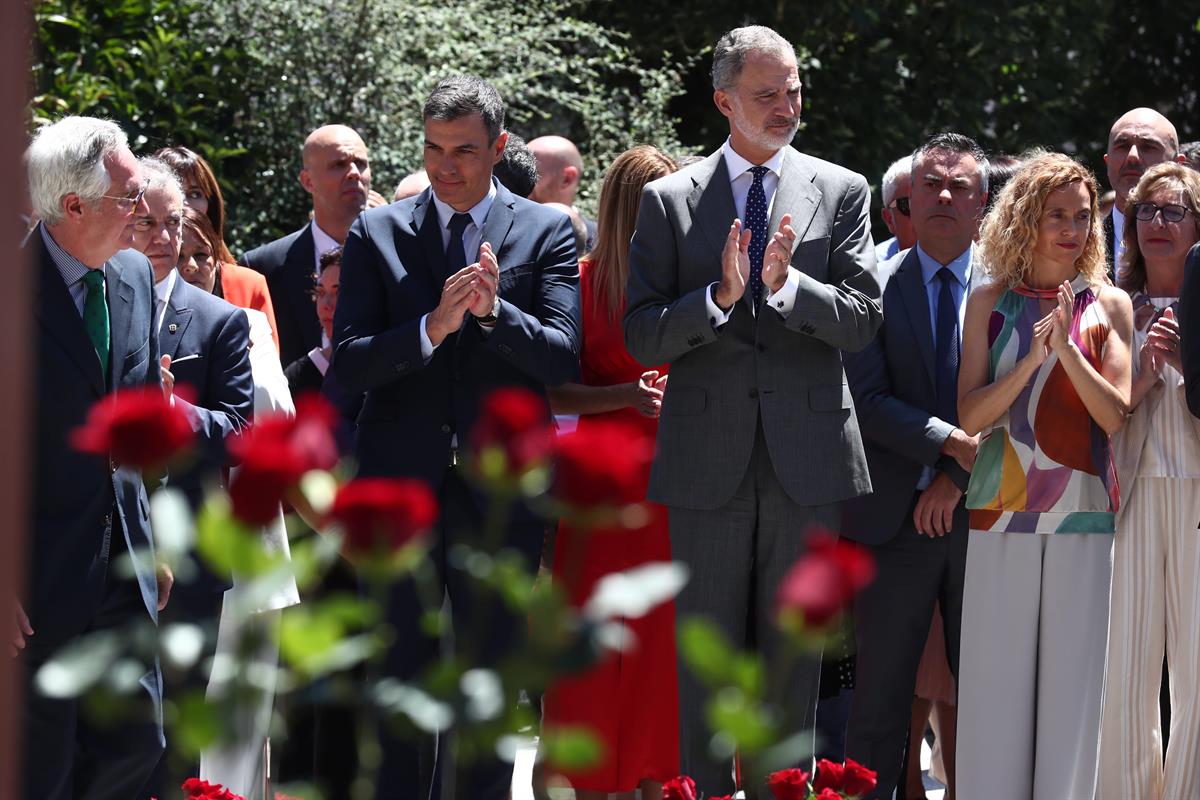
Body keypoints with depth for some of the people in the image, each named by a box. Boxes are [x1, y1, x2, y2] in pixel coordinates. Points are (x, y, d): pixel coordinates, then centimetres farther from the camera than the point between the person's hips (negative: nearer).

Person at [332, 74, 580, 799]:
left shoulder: (546, 232, 2)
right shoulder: (378, 234, 4)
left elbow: (563, 360, -6)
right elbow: (350, 365, -5)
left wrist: (493, 309, -22)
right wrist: (433, 327, -21)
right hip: (401, 486, 1)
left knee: (493, 676, 7)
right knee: (401, 676, 6)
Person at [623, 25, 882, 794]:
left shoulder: (841, 192, 6)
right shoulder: (669, 200, 4)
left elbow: (863, 322, -2)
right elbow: (641, 338, -2)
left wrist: (787, 284, -18)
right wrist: (719, 296, -17)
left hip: (807, 461, 1)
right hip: (708, 463, 0)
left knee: (796, 656, 6)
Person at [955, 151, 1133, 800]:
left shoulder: (1108, 305, 7)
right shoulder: (991, 304, 8)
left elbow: (1117, 416, 0)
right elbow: (969, 413, 0)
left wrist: (1069, 352, -14)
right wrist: (1033, 358, -13)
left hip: (1084, 513, 0)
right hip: (1003, 508, 0)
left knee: (1071, 679, 0)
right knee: (996, 678, 0)